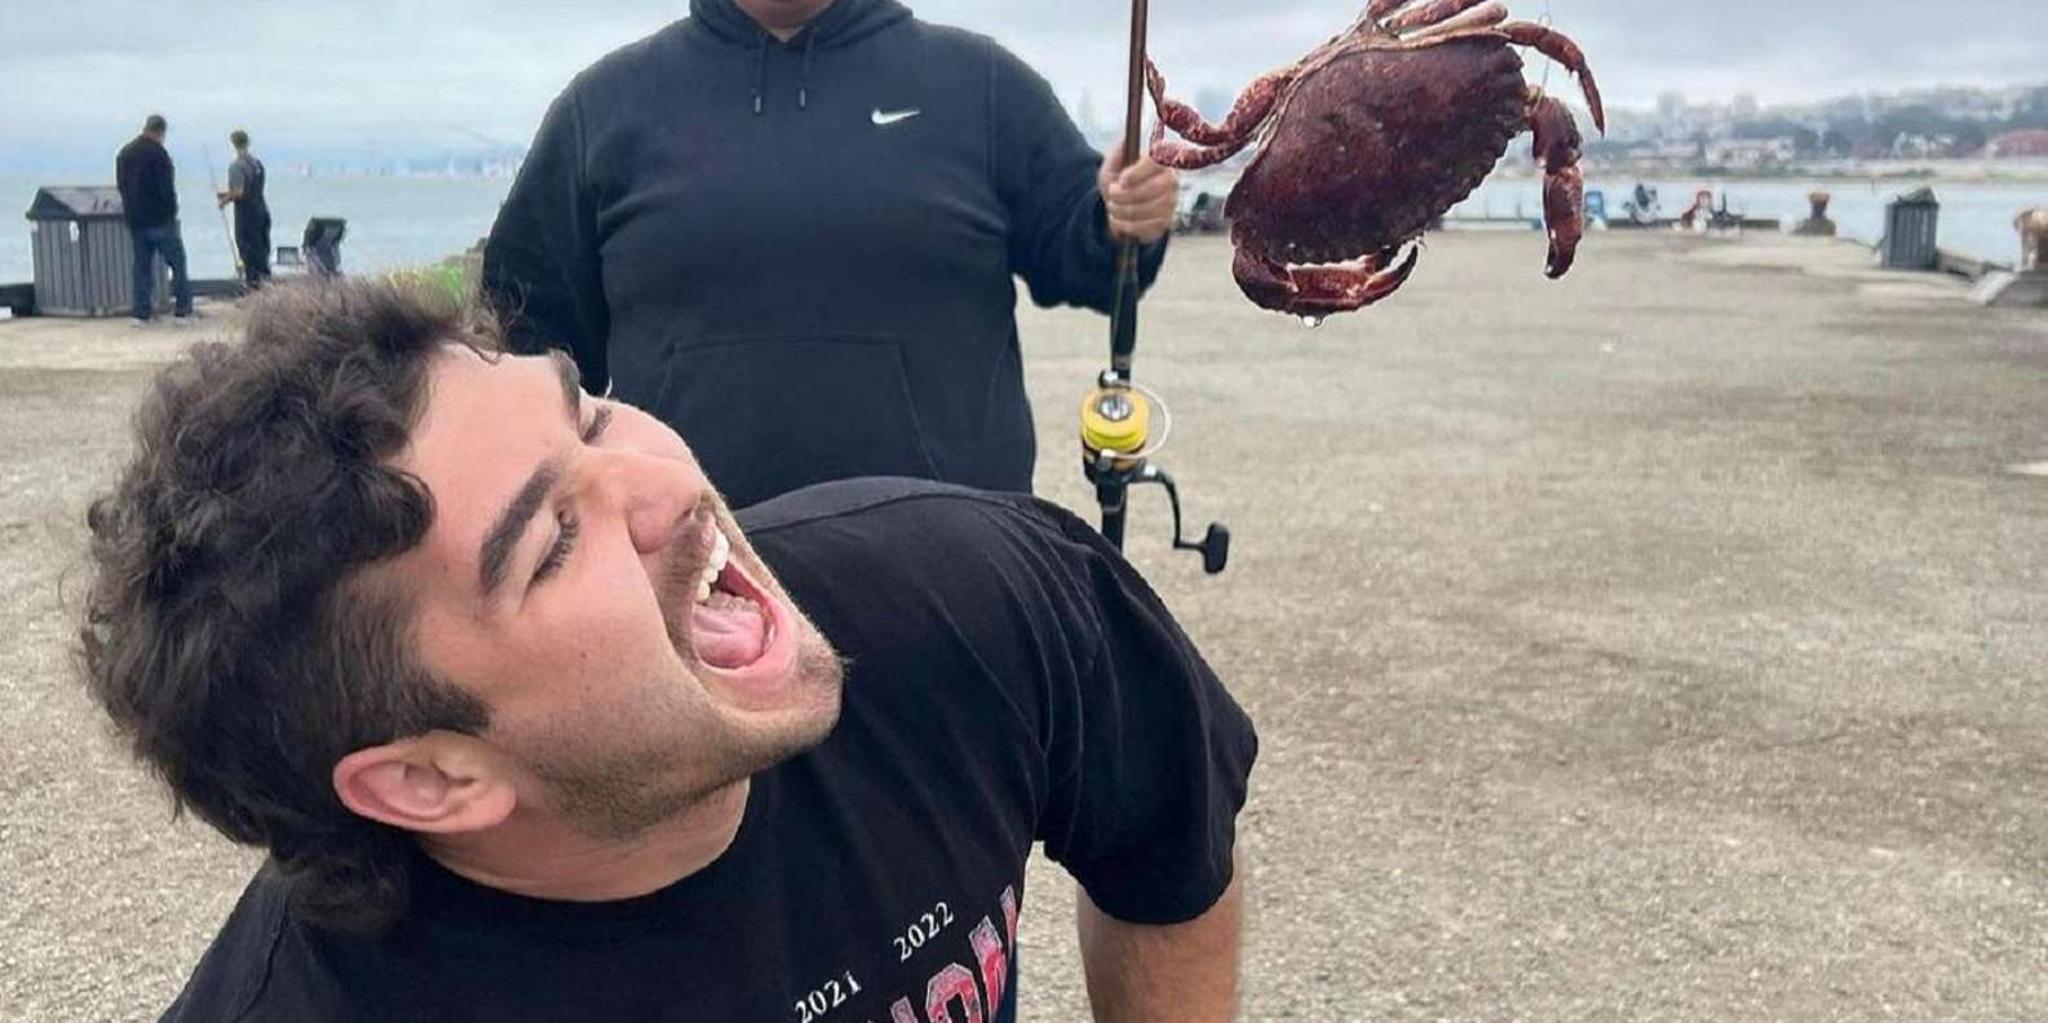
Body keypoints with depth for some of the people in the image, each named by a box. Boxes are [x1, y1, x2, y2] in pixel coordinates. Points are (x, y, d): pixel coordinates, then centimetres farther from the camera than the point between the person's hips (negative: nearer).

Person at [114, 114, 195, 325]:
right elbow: (166, 187, -17)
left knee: (142, 266, 9)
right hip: (160, 219, -6)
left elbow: (120, 185, 16)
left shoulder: (124, 153, 10)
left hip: (134, 220, 6)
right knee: (178, 263, 2)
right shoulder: (157, 152, -13)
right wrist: (172, 210, -4)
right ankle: (183, 310, 0)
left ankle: (142, 313, 7)